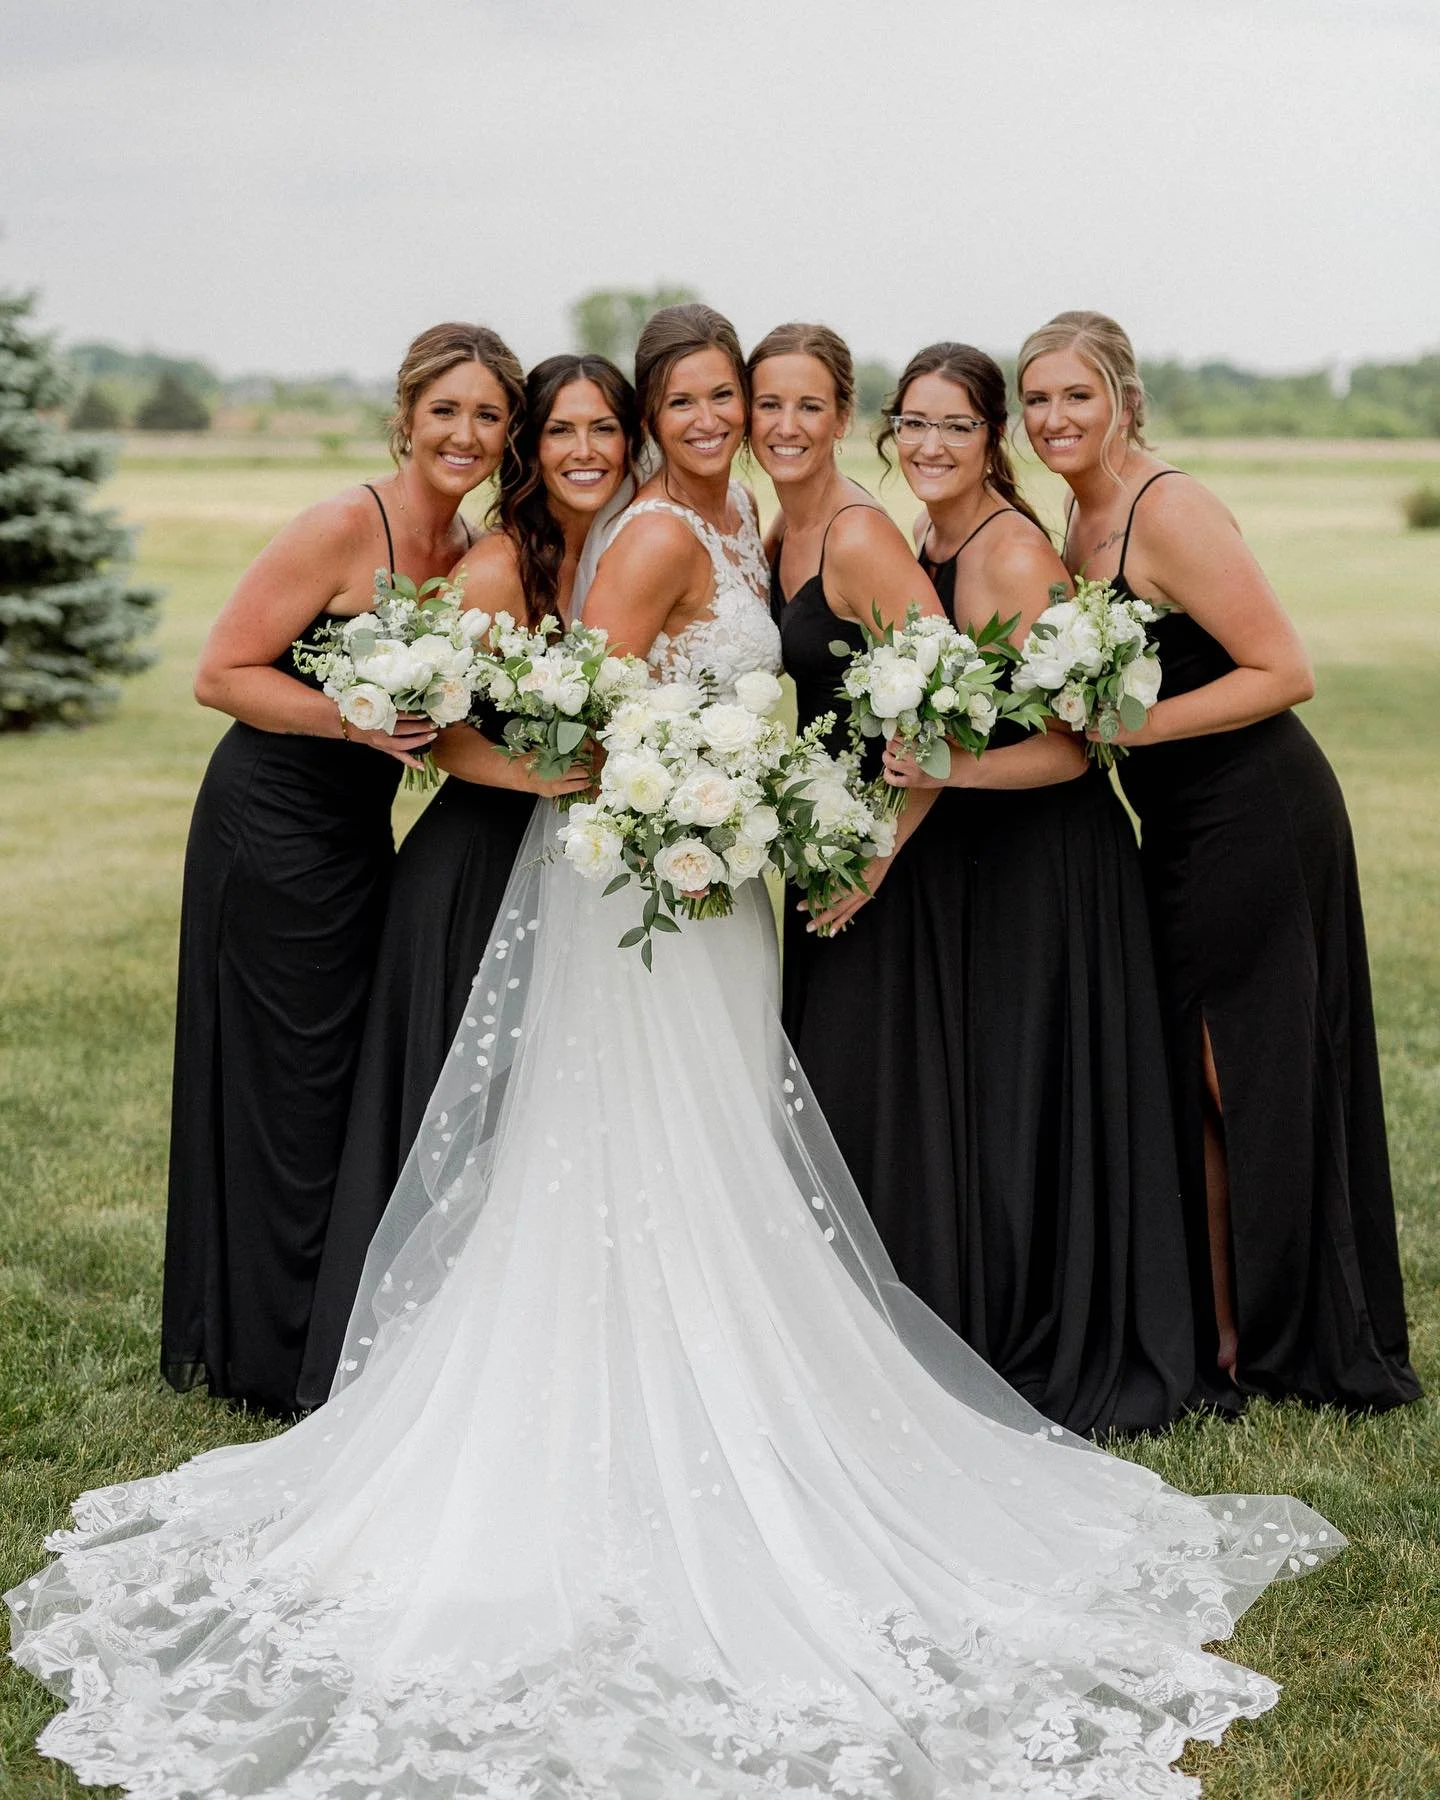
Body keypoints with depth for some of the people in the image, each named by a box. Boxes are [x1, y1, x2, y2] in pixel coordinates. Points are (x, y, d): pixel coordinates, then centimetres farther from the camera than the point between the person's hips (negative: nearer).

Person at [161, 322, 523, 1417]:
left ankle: (346, 1345, 30)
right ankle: (276, 1356, 17)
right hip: (273, 829, -8)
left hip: (361, 833, 8)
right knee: (291, 1088, 1)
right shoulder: (347, 526, -18)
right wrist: (360, 718, -28)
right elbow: (222, 675, -18)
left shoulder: (471, 549, 6)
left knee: (362, 1080, 15)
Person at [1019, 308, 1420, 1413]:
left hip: (1258, 818, -9)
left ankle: (1279, 1343, 16)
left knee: (1245, 1074, 1)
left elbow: (1285, 672, -20)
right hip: (1180, 828, 9)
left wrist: (1133, 727, -22)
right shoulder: (1082, 519, 9)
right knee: (1184, 1074, 12)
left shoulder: (1169, 511, -18)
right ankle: (1219, 1329, 24)